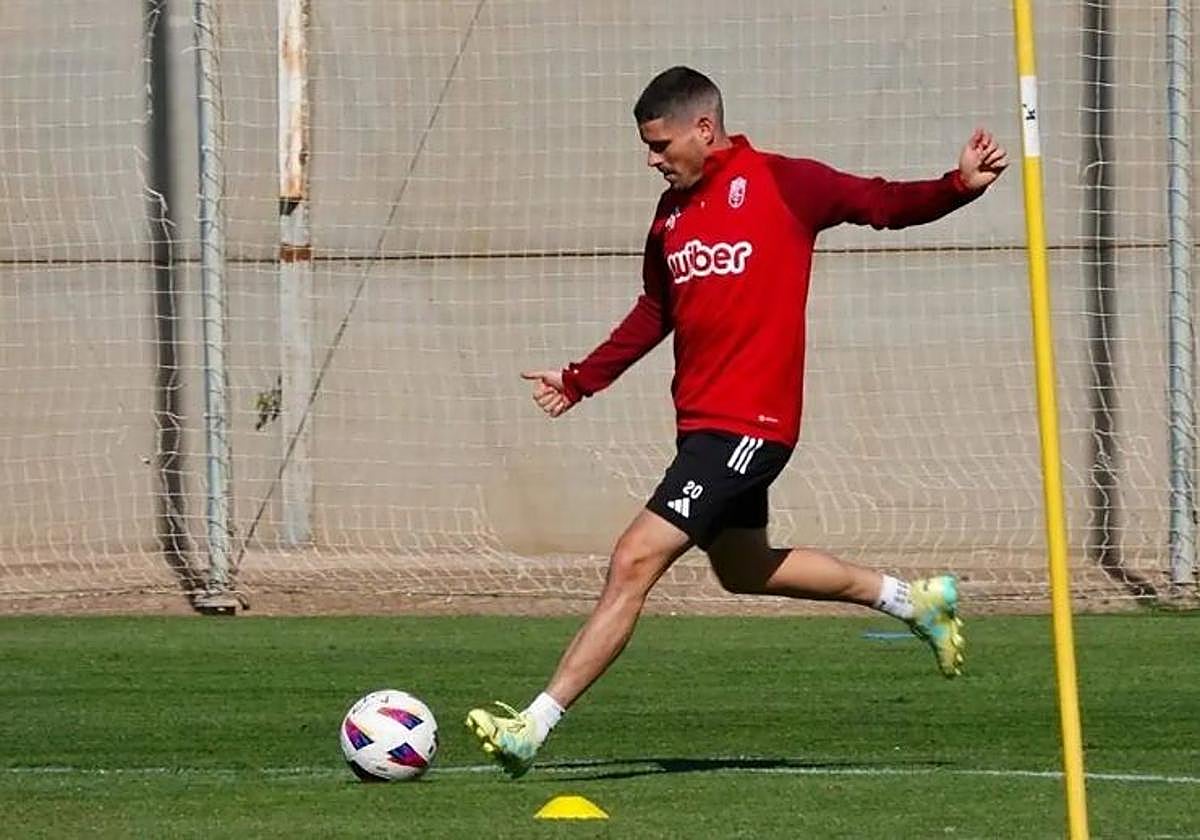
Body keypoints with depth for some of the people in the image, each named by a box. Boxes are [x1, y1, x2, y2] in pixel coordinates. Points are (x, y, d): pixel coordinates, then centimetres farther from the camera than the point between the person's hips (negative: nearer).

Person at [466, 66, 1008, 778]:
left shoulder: (781, 184, -8)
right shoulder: (673, 212, 13)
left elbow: (884, 204, -6)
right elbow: (654, 313, 24)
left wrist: (960, 186, -22)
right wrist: (581, 382, 22)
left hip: (749, 424, -9)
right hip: (702, 421, 9)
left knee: (634, 562, -14)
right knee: (744, 569, 24)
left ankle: (534, 726, -14)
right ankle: (913, 599, 41)